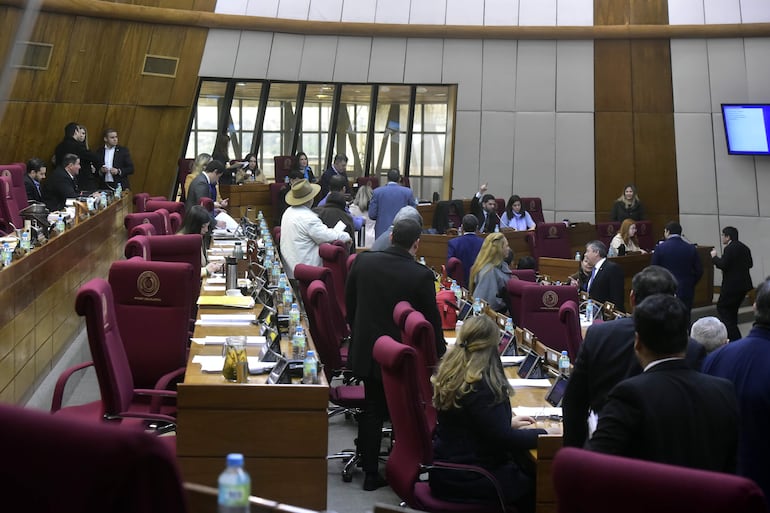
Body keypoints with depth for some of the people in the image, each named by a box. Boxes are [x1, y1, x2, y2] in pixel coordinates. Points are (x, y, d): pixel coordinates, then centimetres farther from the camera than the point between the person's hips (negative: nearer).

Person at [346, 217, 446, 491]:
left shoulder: (363, 261, -8)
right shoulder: (421, 275, -19)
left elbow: (349, 303, 5)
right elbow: (431, 319, -10)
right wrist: (440, 352, 5)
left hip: (366, 351, 4)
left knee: (372, 410, 16)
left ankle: (370, 473, 23)